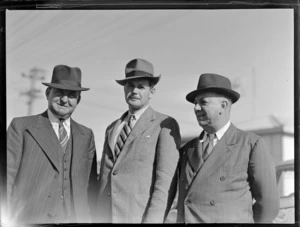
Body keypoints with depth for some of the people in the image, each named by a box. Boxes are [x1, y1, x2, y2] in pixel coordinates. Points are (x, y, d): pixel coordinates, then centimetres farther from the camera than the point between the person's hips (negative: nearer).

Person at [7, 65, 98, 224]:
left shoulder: (86, 136, 11)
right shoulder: (21, 127, 2)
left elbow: (91, 186, 12)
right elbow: (6, 177, -2)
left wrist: (90, 218, 2)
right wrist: (5, 220, -9)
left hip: (75, 218, 3)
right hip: (28, 219, -2)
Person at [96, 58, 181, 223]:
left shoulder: (165, 126, -1)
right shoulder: (112, 129, 18)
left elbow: (165, 180, -10)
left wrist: (152, 219, -18)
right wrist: (97, 217, 11)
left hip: (141, 216, -5)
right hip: (105, 216, 5)